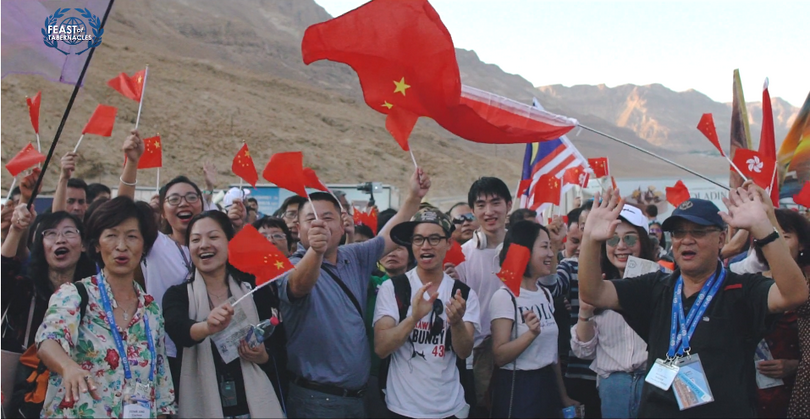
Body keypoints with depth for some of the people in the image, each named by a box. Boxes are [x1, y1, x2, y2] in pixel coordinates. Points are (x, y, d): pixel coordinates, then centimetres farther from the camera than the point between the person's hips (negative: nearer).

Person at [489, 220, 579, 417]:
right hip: (517, 388, -7)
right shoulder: (505, 296, -14)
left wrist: (563, 396, 17)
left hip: (547, 385, 7)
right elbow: (500, 356, -18)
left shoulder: (545, 294, 8)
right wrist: (531, 334, -32)